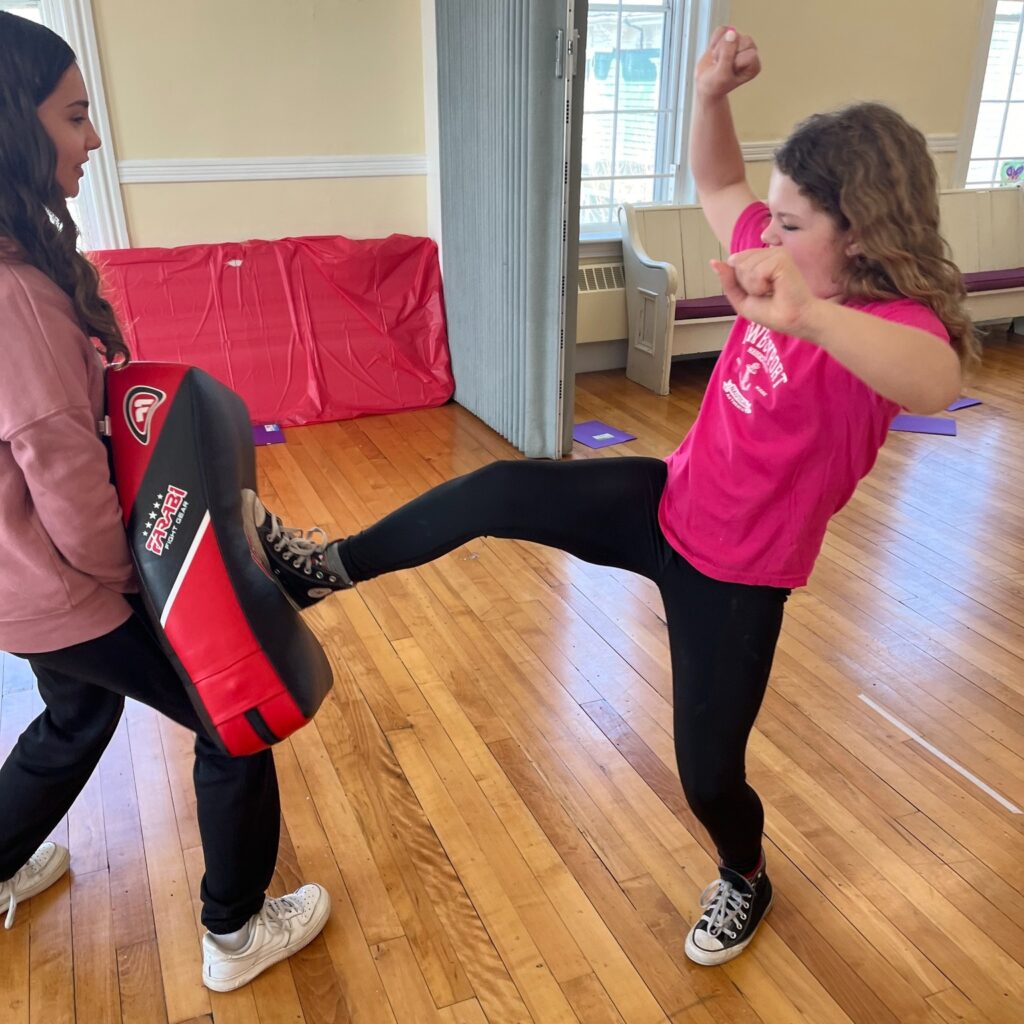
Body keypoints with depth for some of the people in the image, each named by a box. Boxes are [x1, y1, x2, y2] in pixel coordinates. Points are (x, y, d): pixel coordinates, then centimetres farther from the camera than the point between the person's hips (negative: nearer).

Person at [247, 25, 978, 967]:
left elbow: (937, 384, -50)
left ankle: (745, 880, 42)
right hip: (667, 503, 6)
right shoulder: (798, 262, -3)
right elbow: (717, 190, 12)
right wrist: (711, 96, -7)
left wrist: (809, 315, -68)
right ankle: (322, 569, 5)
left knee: (708, 772, 6)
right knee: (501, 492, -10)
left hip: (733, 573, -6)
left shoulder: (891, 322, -25)